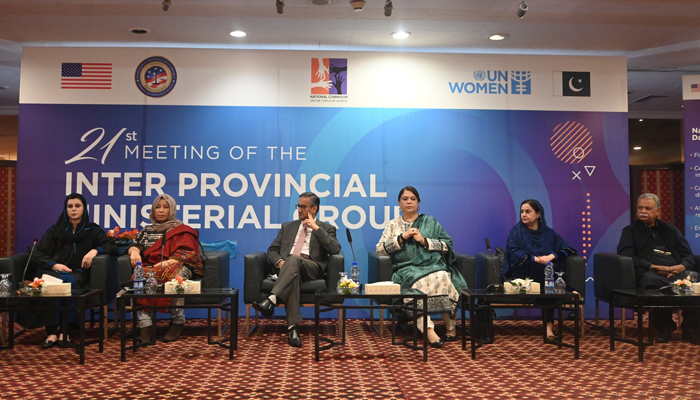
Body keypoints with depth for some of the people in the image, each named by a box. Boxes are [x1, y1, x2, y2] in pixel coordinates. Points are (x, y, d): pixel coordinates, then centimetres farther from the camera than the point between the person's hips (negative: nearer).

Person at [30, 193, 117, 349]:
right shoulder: (55, 230, 18)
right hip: (54, 271, 1)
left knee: (70, 281, -38)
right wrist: (54, 265, -10)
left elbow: (112, 247, 4)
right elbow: (37, 255, 11)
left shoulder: (92, 230, 15)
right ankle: (51, 332, -35)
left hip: (78, 273, -1)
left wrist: (95, 250, -16)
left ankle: (66, 331, -35)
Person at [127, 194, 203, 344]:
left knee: (174, 275, -39)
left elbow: (187, 253, 2)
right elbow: (135, 245, 17)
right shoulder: (147, 230, 27)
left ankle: (177, 322, -29)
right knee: (140, 277, -33)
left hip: (175, 267, -3)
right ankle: (146, 326, -34)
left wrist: (167, 263, -15)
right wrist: (134, 252, -9)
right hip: (150, 267, 3)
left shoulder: (181, 230, 15)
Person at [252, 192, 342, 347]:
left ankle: (271, 300, -48)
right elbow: (272, 250, 19)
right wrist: (280, 261, -6)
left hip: (311, 267, -2)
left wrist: (316, 228, -3)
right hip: (287, 267, 2)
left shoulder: (326, 228, 18)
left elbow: (335, 250, -2)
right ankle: (292, 327, -43)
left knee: (294, 259, -37)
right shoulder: (287, 226, 27)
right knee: (293, 276, -38)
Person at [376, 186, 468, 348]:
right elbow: (380, 249, 7)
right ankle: (429, 330, -39)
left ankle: (450, 327, -24)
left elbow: (447, 245, 10)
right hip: (407, 269, -1)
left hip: (433, 265, 1)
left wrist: (424, 241, -4)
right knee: (418, 282, -37)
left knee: (442, 278, -34)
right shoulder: (393, 225, 20)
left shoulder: (430, 222, 20)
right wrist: (402, 237, -3)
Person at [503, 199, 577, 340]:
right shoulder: (516, 231, 9)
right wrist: (535, 258, -18)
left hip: (546, 275, 2)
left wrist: (552, 256, -12)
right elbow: (513, 252, -7)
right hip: (523, 275, -2)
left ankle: (548, 326, -27)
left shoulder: (549, 233, 16)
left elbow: (567, 248, 7)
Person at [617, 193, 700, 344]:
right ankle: (664, 328, -17)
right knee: (652, 281, -40)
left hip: (676, 271, 3)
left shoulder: (670, 230, 27)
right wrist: (653, 267, -13)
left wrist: (682, 266, -7)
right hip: (649, 272, -3)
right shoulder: (630, 231, 18)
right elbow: (626, 256, 0)